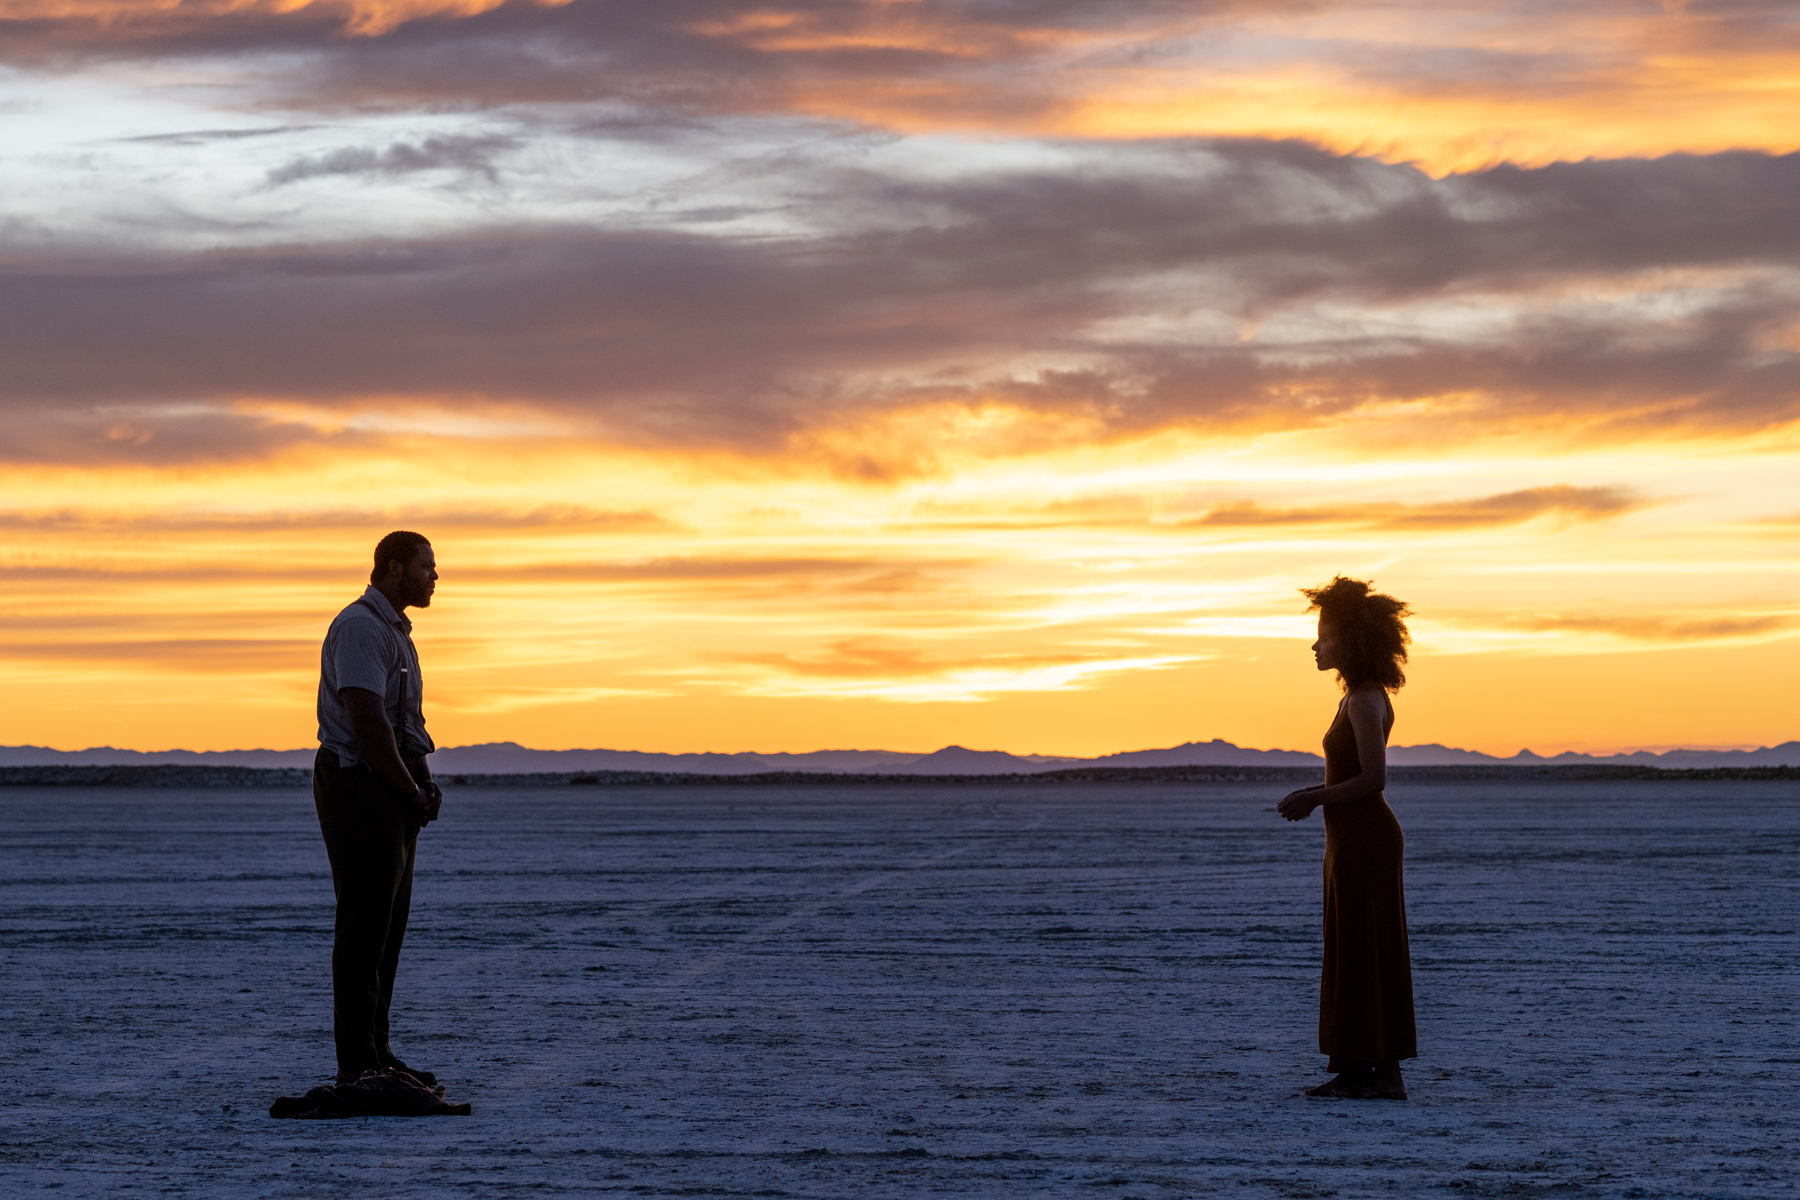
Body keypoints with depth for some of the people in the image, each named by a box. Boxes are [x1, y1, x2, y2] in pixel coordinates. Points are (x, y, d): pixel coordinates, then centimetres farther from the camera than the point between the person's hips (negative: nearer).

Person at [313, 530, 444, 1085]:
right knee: (364, 924, -8)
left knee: (388, 924, 11)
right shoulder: (360, 627, -13)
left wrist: (426, 784, 8)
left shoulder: (395, 632, 20)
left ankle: (375, 1054, 17)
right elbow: (366, 720, -21)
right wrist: (412, 791, -14)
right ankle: (357, 1064, -6)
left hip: (392, 794, 10)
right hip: (360, 785, -10)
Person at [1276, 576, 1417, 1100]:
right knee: (1349, 954, 11)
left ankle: (1388, 1072, -2)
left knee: (1373, 953, -6)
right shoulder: (1359, 697, 14)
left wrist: (1315, 798, -12)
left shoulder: (1366, 700, -15)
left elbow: (1374, 779, -21)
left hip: (1366, 840, -10)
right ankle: (1355, 1068, 14)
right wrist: (1313, 794, 8)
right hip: (1352, 840, 10)